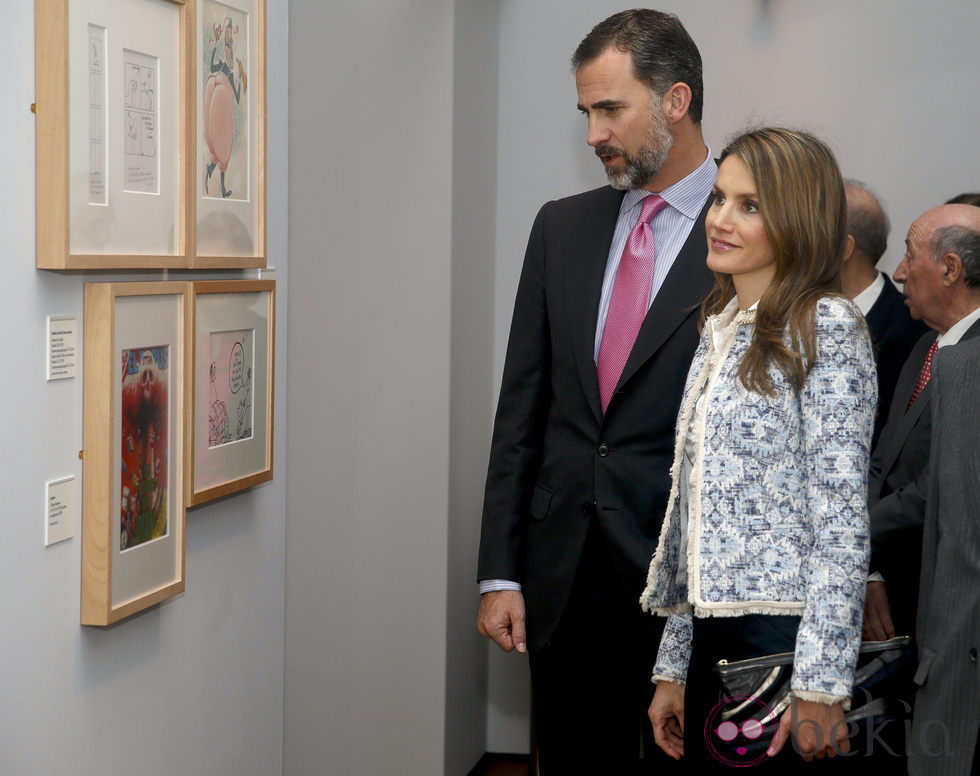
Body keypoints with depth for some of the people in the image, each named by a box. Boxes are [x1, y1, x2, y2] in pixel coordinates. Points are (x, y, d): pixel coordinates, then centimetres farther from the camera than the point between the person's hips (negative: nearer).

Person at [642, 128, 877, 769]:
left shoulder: (824, 324, -7)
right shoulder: (720, 330, 15)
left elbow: (842, 517, -13)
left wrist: (821, 685, -17)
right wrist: (672, 668, 14)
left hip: (784, 638, -7)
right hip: (713, 638, 7)